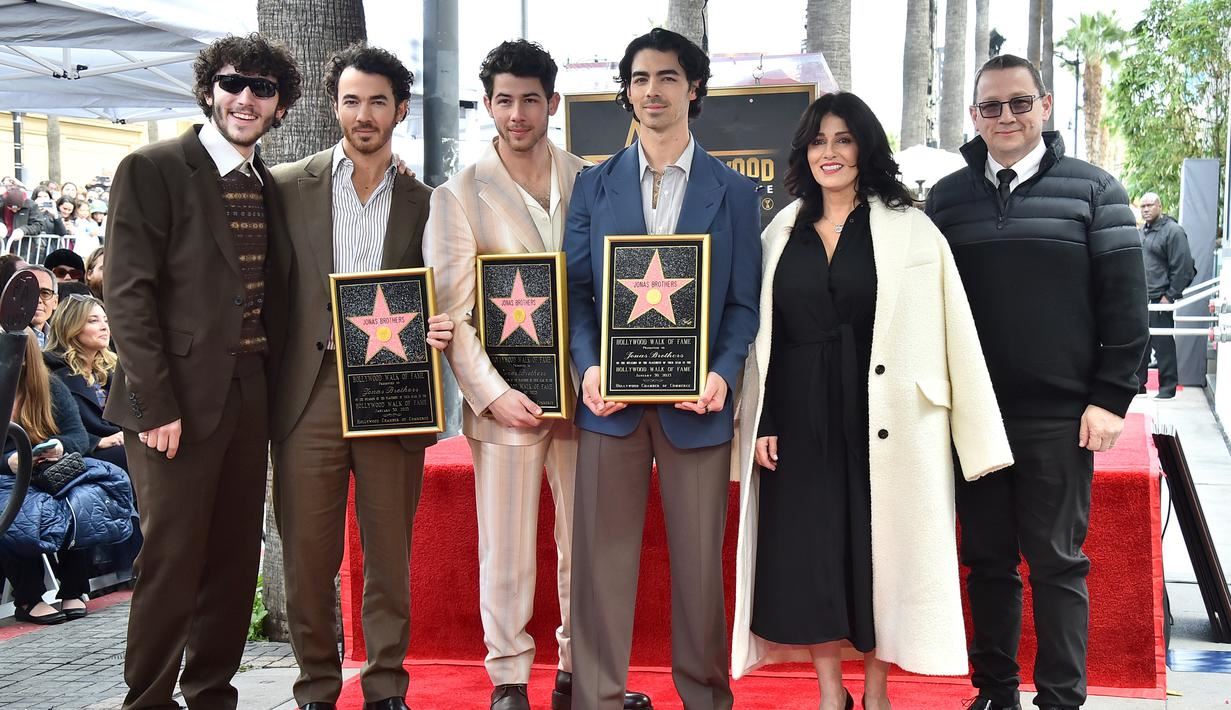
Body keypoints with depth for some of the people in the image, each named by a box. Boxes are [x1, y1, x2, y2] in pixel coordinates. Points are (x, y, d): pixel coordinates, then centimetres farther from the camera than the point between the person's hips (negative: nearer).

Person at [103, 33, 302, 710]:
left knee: (236, 559, 11)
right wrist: (156, 402, -16)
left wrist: (274, 387, 7)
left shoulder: (269, 188, 14)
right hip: (178, 399, -6)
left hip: (250, 396, 6)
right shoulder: (153, 169, -5)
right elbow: (128, 292, -11)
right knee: (172, 560, -3)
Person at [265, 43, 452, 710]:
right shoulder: (290, 185, 6)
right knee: (308, 556, 4)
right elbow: (273, 292, 4)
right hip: (310, 393, -1)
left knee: (389, 555, 6)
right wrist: (268, 388, -3)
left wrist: (438, 329, -8)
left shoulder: (423, 203, 10)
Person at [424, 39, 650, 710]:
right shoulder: (460, 195, -1)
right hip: (505, 397, -3)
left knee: (585, 542, 11)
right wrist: (493, 394, -14)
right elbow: (451, 312, -5)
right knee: (506, 550, 4)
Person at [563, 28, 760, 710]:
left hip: (695, 400, 0)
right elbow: (575, 289, 7)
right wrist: (588, 366, -9)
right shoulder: (594, 185, 10)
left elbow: (743, 301, 4)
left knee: (699, 561, 7)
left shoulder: (732, 191, 7)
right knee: (602, 558, 3)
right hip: (611, 399, 1)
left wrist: (722, 373, -12)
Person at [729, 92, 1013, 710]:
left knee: (877, 549, 3)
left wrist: (977, 434, -7)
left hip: (881, 417, -2)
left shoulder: (909, 230, 0)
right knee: (807, 553, 4)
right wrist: (761, 422, 2)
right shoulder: (781, 233, 9)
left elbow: (950, 334, -3)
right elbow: (763, 336, 10)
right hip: (799, 418, 3)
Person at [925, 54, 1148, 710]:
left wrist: (1111, 398, -7)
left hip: (1060, 421, -2)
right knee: (988, 560, 9)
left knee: (1058, 563, 3)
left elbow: (1124, 299, -1)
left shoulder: (1093, 190, 2)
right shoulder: (946, 197, 8)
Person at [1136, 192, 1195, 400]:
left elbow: (1182, 268, -13)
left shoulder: (1173, 231, -9)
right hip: (1140, 299, 8)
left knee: (1163, 344, -3)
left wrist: (1170, 295, -14)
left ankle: (1168, 387, 4)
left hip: (1160, 299, -8)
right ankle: (1137, 385, 20)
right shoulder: (1142, 232, 17)